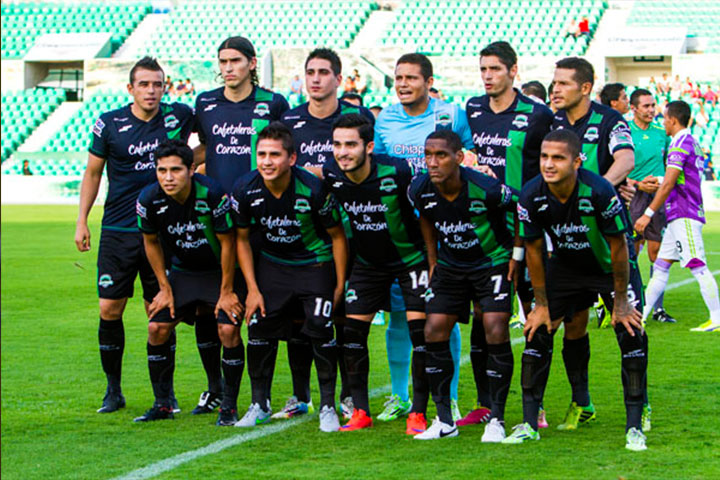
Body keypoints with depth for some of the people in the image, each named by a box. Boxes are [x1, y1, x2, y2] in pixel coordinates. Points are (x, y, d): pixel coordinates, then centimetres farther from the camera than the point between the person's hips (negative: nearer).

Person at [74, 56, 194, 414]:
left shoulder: (179, 116, -1)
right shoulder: (109, 124, -2)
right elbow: (93, 172, 9)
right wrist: (81, 221, 6)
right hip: (117, 232, 0)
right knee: (109, 309, -2)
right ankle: (113, 388, 13)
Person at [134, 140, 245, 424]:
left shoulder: (212, 194, -28)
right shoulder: (149, 199, -18)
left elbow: (227, 243, -16)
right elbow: (151, 242, 1)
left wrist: (226, 292, -13)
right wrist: (165, 289, 2)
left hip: (220, 271, -4)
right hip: (182, 271, 4)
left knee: (229, 329, -20)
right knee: (157, 329, -7)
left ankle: (229, 406, -4)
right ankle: (163, 404, 8)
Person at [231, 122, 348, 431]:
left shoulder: (313, 189, -25)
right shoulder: (245, 190, -17)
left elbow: (337, 236, -10)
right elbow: (242, 239, 0)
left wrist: (340, 286, -8)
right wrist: (253, 288, -4)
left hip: (315, 263, -3)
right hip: (271, 263, 3)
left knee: (320, 327, -15)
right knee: (259, 326, -6)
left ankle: (328, 407, 0)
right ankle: (260, 405, 11)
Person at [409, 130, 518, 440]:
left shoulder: (486, 189, -28)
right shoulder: (420, 190, -14)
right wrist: (433, 260, 10)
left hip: (493, 261, -4)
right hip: (450, 265, 4)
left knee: (496, 331, -17)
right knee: (434, 332, -6)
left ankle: (496, 419, -5)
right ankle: (445, 420, 5)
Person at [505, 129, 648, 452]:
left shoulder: (599, 192, -32)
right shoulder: (531, 197, -22)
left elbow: (618, 246, -20)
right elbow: (534, 250, -7)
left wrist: (620, 302, -15)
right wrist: (541, 304, -4)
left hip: (611, 267, -3)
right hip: (565, 266, 3)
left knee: (632, 334, -15)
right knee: (537, 330, -5)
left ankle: (634, 427, -5)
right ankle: (529, 424, 3)